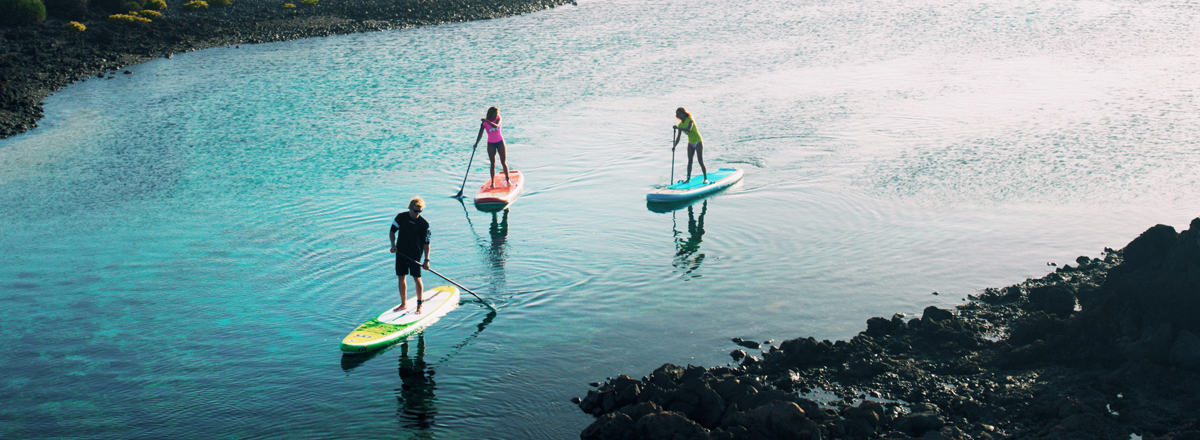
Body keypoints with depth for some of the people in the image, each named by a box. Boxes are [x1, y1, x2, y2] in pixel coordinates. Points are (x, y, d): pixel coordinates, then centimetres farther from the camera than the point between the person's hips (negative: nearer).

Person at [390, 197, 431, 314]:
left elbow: (426, 243, -6)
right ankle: (404, 304, 21)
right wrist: (393, 245, -6)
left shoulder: (424, 223, -9)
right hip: (401, 253, 3)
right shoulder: (401, 217, -3)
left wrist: (426, 260, -10)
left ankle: (419, 305, 7)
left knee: (416, 279, -4)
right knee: (401, 278, 8)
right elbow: (392, 231, 10)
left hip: (415, 255, -3)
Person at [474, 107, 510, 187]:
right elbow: (480, 134, -10)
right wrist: (476, 143, -21)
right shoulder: (484, 123, -8)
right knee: (493, 163, 0)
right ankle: (492, 182, 2)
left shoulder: (498, 119, -7)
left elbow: (496, 126, -29)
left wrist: (487, 121, -35)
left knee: (503, 162, 2)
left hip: (500, 142, 0)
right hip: (491, 144, 0)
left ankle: (507, 180, 10)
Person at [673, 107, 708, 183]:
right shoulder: (680, 125, 1)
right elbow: (678, 138, 2)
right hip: (690, 143, 6)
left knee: (700, 161, -8)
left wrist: (678, 128, -43)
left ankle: (705, 178, -2)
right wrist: (674, 146, -10)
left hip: (698, 142, -6)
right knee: (689, 161, 7)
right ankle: (688, 178, 12)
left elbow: (689, 129, -37)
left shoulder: (690, 120, -17)